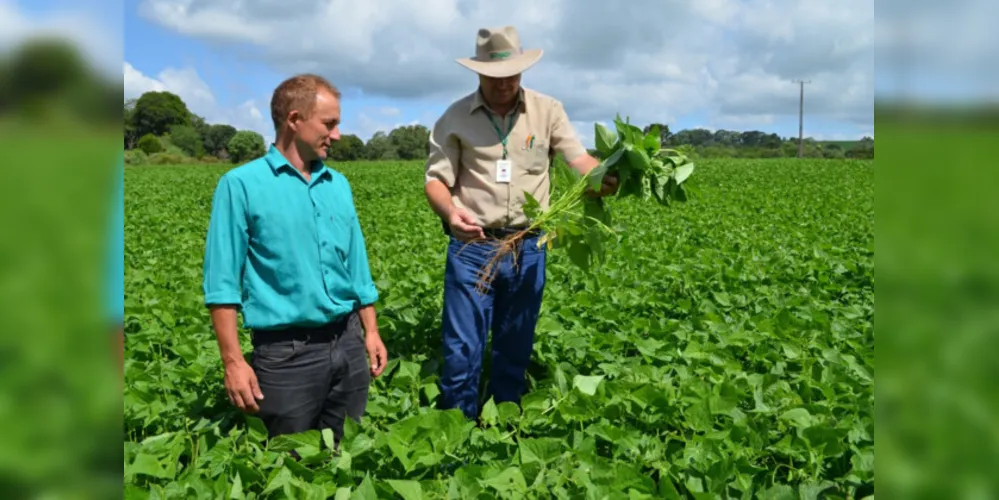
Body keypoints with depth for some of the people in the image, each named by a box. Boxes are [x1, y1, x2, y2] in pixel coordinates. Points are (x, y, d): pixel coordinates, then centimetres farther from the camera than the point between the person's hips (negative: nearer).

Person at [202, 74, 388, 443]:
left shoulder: (338, 184, 10)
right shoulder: (241, 184, -6)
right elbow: (223, 284, -8)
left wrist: (371, 332, 11)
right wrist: (233, 361, -13)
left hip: (347, 343, 5)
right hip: (287, 352, -5)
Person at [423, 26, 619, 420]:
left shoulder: (548, 110, 5)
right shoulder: (455, 118, 1)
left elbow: (579, 158, -2)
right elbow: (436, 179, -1)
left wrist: (604, 177, -25)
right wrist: (450, 212, -23)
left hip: (527, 247, 2)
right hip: (471, 248, -1)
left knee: (515, 351, 13)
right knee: (462, 350, 2)